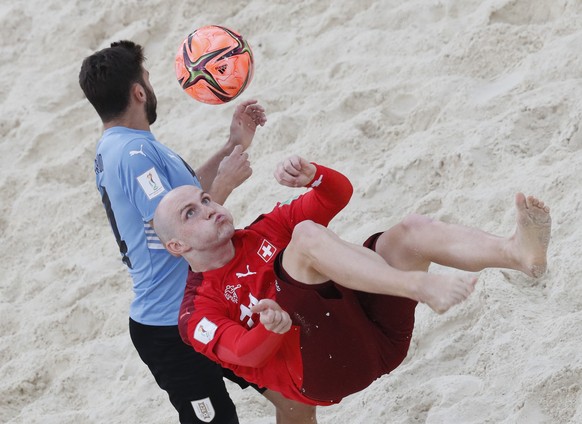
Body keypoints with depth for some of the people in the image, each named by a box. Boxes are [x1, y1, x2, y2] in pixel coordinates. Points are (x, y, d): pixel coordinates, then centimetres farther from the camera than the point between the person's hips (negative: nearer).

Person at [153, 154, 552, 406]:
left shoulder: (263, 232, 23)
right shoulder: (198, 310, 7)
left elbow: (339, 193, 18)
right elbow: (245, 353, -11)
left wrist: (311, 176, -4)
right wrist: (271, 327, -32)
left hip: (380, 334, 6)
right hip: (328, 369, -6)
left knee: (413, 229, -14)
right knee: (306, 234, -22)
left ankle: (521, 253, -42)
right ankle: (424, 288, -44)